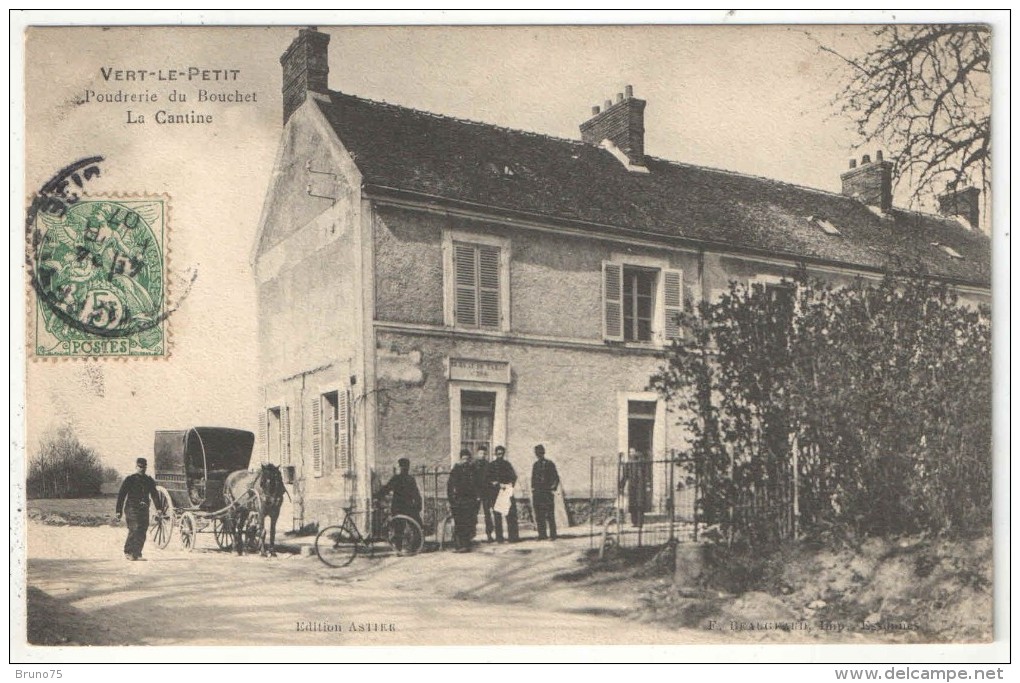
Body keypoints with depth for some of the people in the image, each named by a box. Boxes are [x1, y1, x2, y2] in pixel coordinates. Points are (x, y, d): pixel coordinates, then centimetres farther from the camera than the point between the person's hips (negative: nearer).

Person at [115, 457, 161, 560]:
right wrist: (118, 511, -4)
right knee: (134, 530, -16)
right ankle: (128, 553, -9)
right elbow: (121, 495, 1)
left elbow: (154, 495, 19)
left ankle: (136, 554, 7)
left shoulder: (149, 480, 14)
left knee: (142, 532, 0)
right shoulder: (129, 479, 2)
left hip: (144, 510, 4)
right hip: (132, 508, -4)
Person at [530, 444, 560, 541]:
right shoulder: (535, 465, 15)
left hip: (547, 493, -5)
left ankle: (552, 535, -2)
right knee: (539, 516, 5)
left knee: (549, 516, -6)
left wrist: (553, 488, -8)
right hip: (537, 493, 5)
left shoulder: (549, 464, 0)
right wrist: (533, 488, 12)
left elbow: (556, 478, 0)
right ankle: (542, 535, 11)